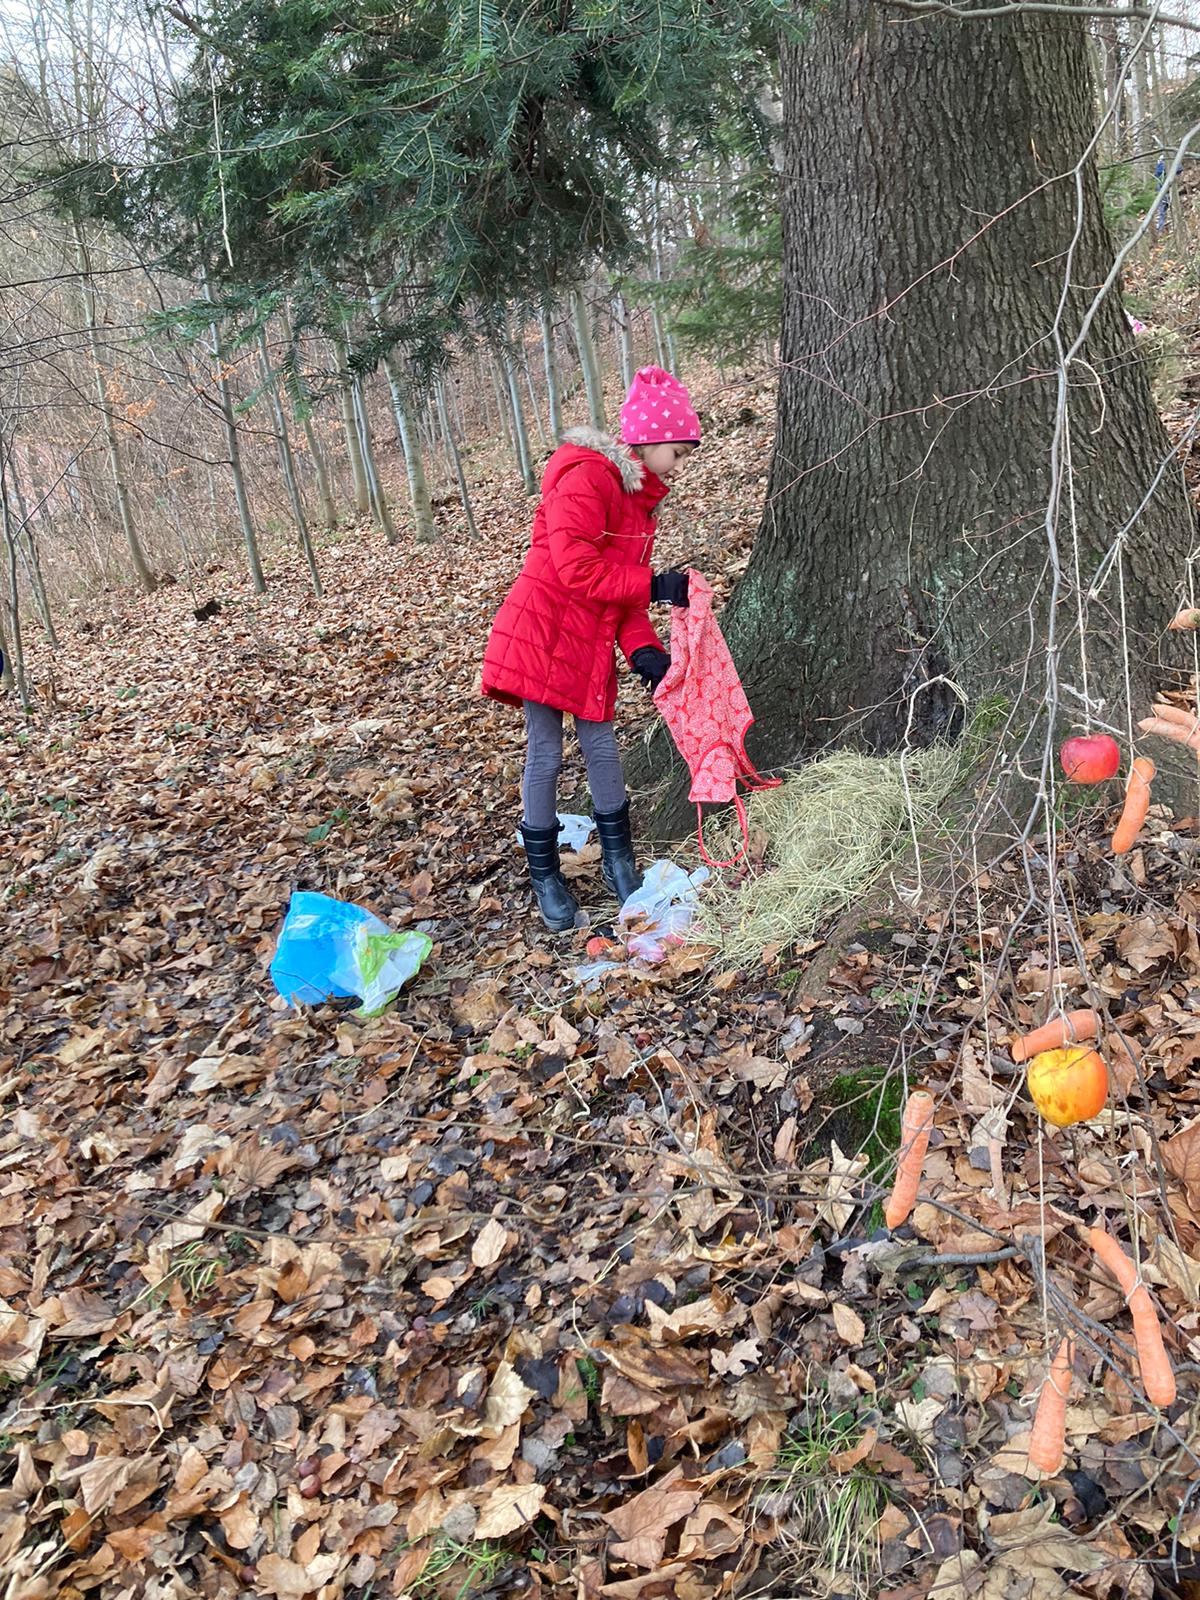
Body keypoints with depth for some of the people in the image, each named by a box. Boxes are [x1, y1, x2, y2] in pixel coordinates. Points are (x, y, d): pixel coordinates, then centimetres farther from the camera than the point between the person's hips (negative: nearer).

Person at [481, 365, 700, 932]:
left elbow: (622, 582, 11)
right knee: (545, 756, 0)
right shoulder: (586, 478, -17)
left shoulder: (639, 496, 13)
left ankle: (618, 859, 24)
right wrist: (653, 586, -20)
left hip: (592, 645, 8)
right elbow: (578, 569, -26)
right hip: (541, 634, -8)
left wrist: (642, 648, -5)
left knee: (602, 747, 10)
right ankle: (545, 876, 13)